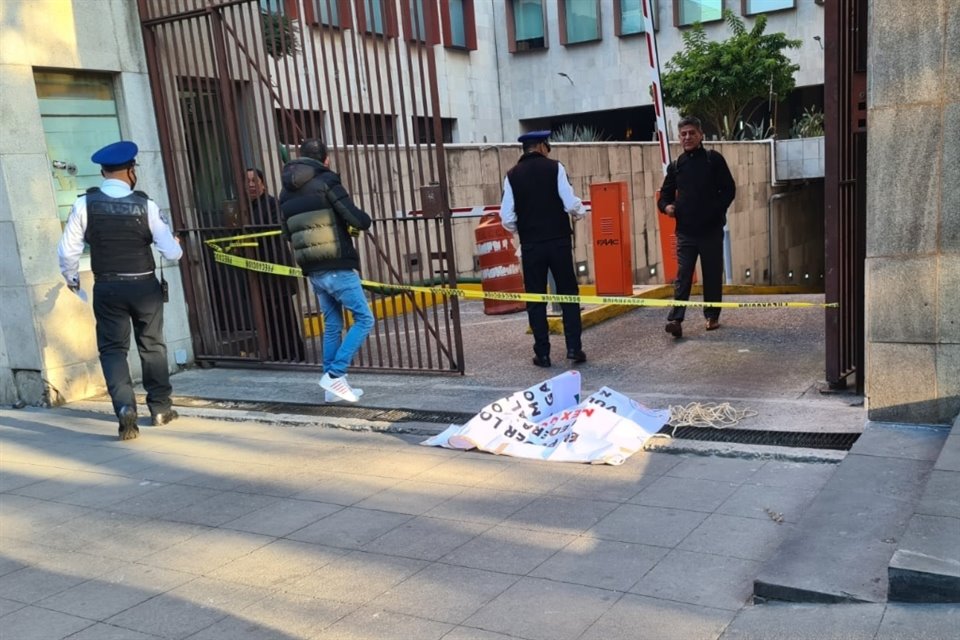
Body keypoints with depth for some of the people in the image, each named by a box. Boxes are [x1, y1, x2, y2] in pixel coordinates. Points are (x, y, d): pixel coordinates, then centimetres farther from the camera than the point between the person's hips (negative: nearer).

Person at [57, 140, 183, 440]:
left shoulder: (85, 204, -7)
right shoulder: (145, 205, -9)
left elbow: (67, 250, -4)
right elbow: (171, 252, -10)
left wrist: (72, 278, 15)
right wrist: (177, 245, 14)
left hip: (106, 288, 0)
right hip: (144, 286, 0)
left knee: (112, 348, 8)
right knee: (152, 345, 15)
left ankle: (125, 407, -11)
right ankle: (160, 407, 25)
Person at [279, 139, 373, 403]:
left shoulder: (287, 193, 10)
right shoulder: (326, 183, -9)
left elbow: (288, 233, 17)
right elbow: (358, 220, -14)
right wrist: (364, 220, 8)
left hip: (313, 272, 7)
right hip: (338, 269, -7)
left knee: (332, 326, 15)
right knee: (364, 319, 0)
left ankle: (332, 385, 16)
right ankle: (335, 374, -7)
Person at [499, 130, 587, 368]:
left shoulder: (513, 175, 1)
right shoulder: (555, 167, -3)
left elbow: (507, 218, -2)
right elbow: (571, 204, -10)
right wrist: (579, 213, 12)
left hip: (531, 244, 1)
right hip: (559, 241, -1)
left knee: (535, 299, 8)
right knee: (568, 294, 10)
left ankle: (542, 353, 8)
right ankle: (574, 348, 7)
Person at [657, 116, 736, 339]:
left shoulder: (713, 159, 1)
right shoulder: (676, 166, 9)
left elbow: (729, 189, 0)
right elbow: (665, 194, 16)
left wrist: (716, 210, -12)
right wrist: (666, 206, -6)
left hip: (711, 229, -1)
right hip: (685, 231, 1)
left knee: (713, 275, 8)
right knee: (682, 276, -5)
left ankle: (712, 316, 21)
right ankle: (675, 319, -12)